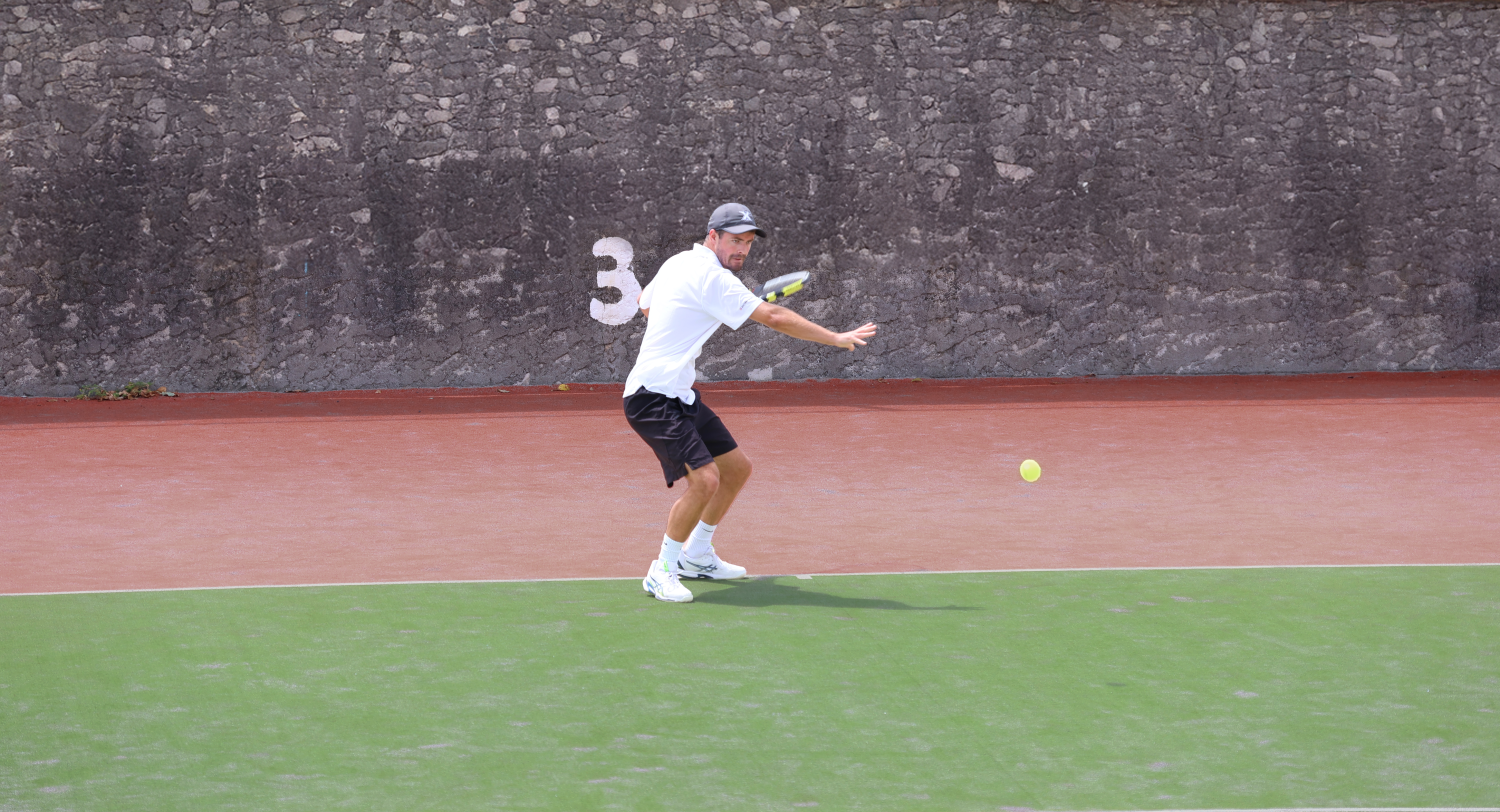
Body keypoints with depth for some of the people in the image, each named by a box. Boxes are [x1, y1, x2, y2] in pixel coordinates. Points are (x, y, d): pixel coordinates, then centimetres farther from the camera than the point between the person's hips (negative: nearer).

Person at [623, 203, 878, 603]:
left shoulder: (679, 262, 12)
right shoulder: (711, 277, -18)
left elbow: (646, 304, 31)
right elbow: (775, 318, -22)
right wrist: (837, 338, -18)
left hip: (680, 395, 11)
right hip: (653, 398, -11)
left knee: (737, 467, 15)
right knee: (705, 478, -23)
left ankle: (695, 556, 30)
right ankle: (662, 571, -7)